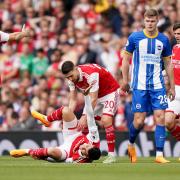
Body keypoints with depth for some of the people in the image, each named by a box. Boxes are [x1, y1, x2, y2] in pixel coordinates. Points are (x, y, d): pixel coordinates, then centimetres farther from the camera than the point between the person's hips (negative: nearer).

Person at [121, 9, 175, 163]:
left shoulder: (163, 40, 5)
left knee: (160, 118, -9)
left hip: (158, 85, 2)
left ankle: (159, 155, -7)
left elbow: (168, 64, 12)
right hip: (139, 85, -2)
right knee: (139, 121, -4)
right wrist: (125, 80, 2)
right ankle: (131, 145, 25)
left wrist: (172, 86, 10)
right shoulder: (135, 38, -2)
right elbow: (126, 59, 6)